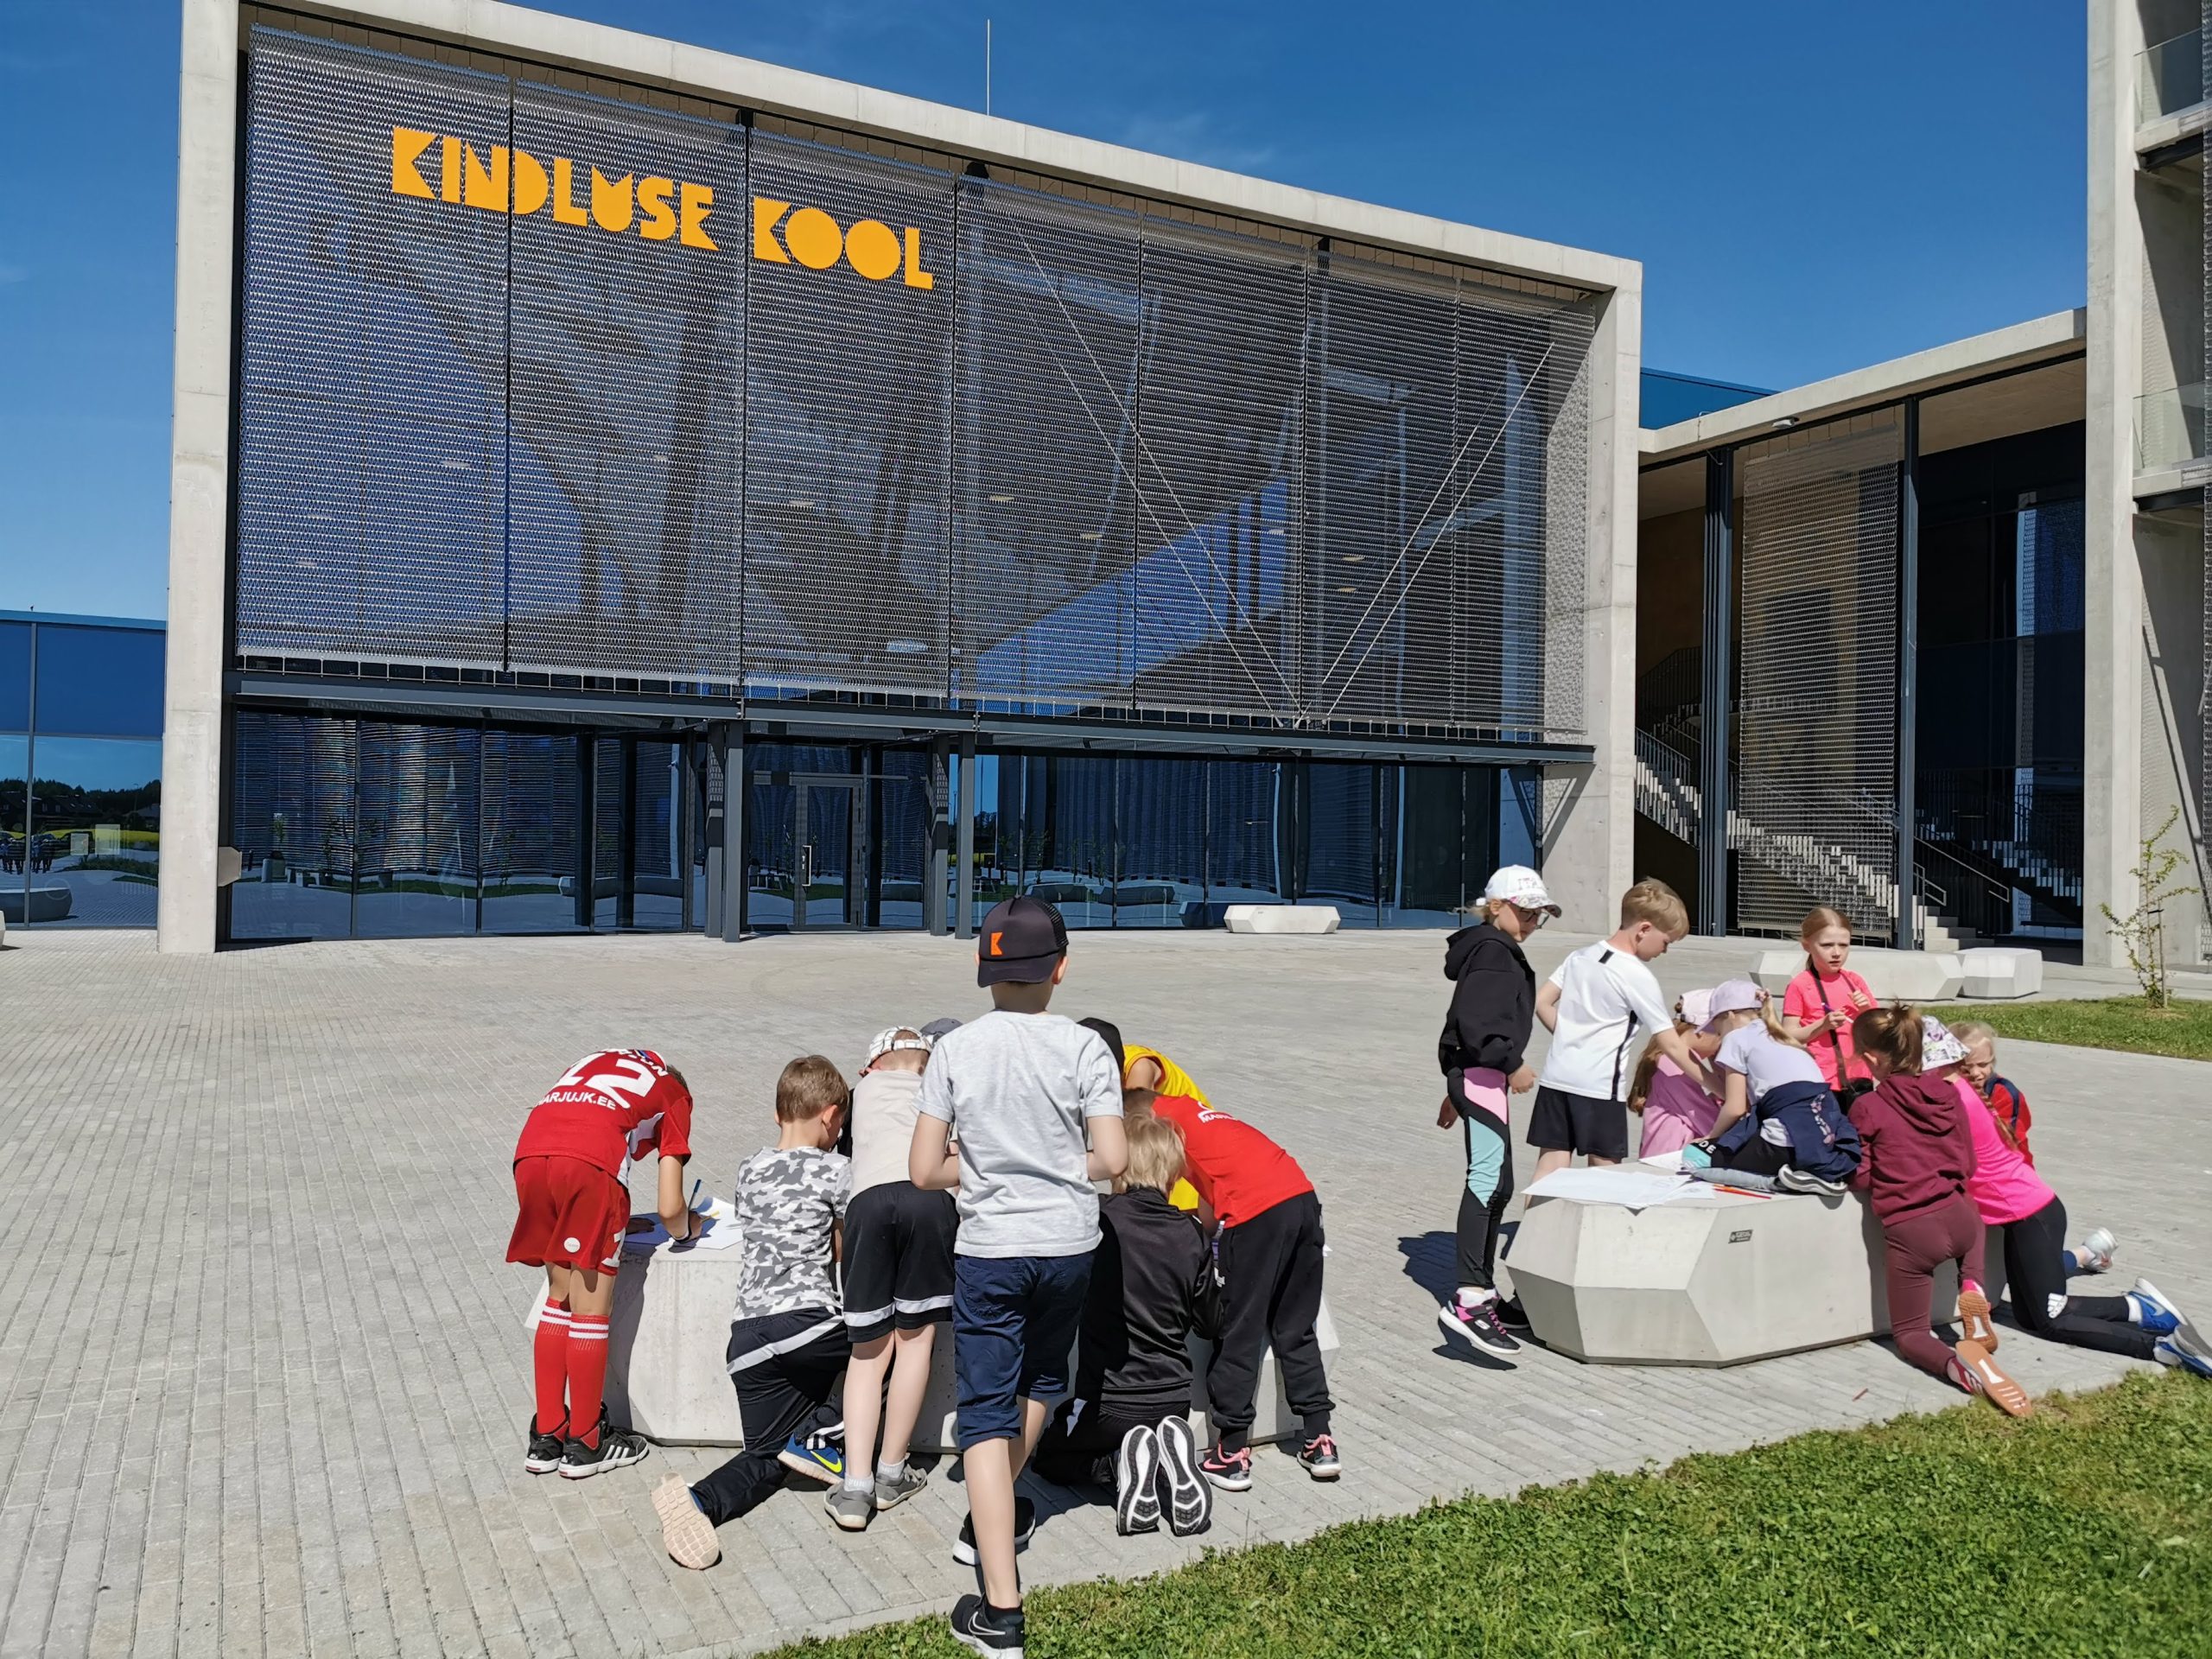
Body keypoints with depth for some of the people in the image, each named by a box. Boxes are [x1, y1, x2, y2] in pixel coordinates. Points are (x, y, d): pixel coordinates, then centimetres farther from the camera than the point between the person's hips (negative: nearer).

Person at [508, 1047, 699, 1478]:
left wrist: (618, 1222, 41)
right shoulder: (674, 1095, 25)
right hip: (590, 1162, -5)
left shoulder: (597, 1064, 38)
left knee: (559, 1300, 20)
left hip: (530, 1151, 5)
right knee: (591, 1311, 10)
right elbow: (670, 1209, 16)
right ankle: (584, 1444, 21)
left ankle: (546, 1439, 27)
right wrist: (687, 1228, 39)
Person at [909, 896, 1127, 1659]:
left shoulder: (954, 1049, -6)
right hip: (1067, 1245, 1)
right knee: (1039, 1380, 25)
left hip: (988, 1250, -1)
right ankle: (989, 1524, 42)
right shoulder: (1085, 1047, -7)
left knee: (986, 1410, 2)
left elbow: (923, 1169, -6)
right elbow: (1113, 1160, -10)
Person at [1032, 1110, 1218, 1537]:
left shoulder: (1099, 1220, -17)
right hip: (1174, 1400, 4)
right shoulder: (1190, 1234, -6)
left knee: (1051, 1457, 23)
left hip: (1108, 1401, -3)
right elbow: (1210, 1323, 4)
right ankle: (1171, 1453, 1)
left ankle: (1124, 1463, -5)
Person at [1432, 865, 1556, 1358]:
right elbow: (1474, 1020, -22)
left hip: (1476, 1075, 12)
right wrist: (1512, 1063, -15)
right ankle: (1467, 1301, -32)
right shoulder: (1491, 951, -9)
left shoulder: (1498, 952, 24)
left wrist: (1456, 1091, 29)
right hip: (1482, 1076, -12)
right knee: (1488, 1177, -23)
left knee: (1498, 1185, 14)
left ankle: (1485, 1292, 21)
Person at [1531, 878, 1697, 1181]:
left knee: (1550, 1167, 5)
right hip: (1599, 1087, -6)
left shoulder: (1580, 956, 9)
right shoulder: (1639, 977, -8)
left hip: (1556, 1078, 6)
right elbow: (1672, 1046, -6)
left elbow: (1541, 1004, 9)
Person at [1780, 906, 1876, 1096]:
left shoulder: (1854, 981, 9)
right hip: (1822, 1081, -5)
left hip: (1858, 1078, 5)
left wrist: (1867, 1010, -4)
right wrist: (1824, 1024, -20)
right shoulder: (1800, 986, -7)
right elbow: (1788, 1036, -9)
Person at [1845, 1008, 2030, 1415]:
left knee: (1908, 1333, 15)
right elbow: (1967, 1165, 10)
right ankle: (1972, 1288, 16)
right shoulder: (1948, 1094, 4)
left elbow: (1860, 1177, -5)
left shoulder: (1866, 1107, -10)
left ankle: (1958, 1363, -20)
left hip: (1908, 1233, -4)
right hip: (1957, 1220, 4)